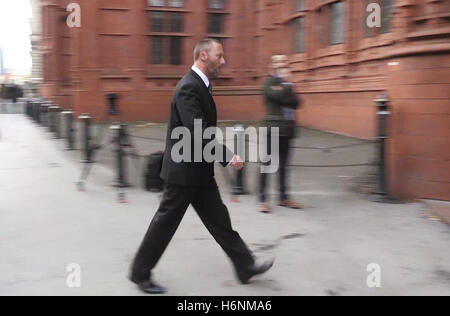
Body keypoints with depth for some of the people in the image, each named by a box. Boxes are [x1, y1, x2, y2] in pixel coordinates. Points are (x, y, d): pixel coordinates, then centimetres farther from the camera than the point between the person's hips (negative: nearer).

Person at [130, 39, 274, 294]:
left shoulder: (200, 85, 10)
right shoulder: (189, 87, -21)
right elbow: (197, 132, -29)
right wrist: (229, 157, -25)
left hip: (199, 170, 9)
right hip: (184, 170, -9)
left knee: (218, 219, 13)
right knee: (166, 221, 4)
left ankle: (245, 266, 20)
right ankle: (141, 272, 20)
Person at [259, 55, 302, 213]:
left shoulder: (285, 84, 18)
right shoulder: (269, 83, 0)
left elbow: (296, 102, 4)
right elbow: (280, 96, -18)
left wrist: (287, 85, -6)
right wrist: (287, 84, -2)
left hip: (287, 129, 6)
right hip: (273, 129, -6)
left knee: (283, 165, 11)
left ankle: (284, 197, 18)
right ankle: (262, 199, -2)